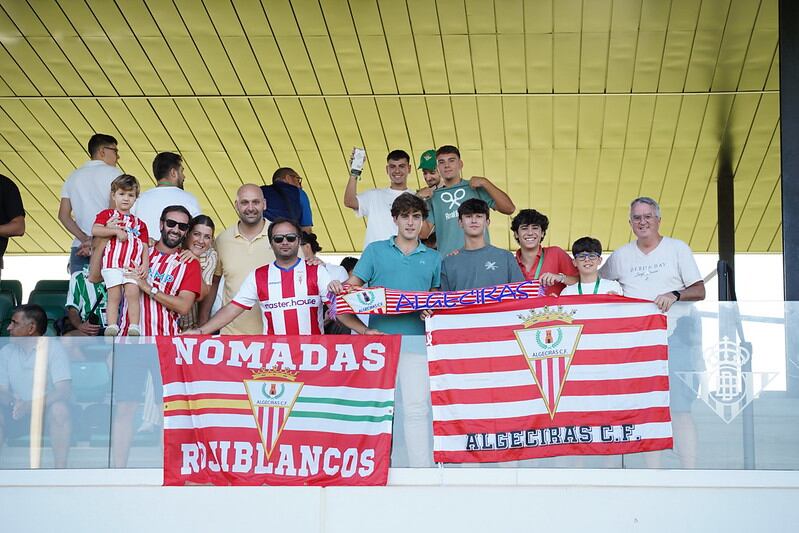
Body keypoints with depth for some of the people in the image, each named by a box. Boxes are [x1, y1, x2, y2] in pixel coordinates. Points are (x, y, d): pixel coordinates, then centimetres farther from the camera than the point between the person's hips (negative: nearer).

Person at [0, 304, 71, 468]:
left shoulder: (52, 349, -6)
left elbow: (65, 390, -18)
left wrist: (30, 405, -30)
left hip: (46, 410, -3)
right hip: (17, 413, 3)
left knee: (60, 409, -35)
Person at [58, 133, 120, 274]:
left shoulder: (73, 177, 18)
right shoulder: (112, 173, 2)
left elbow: (63, 215, 8)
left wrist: (84, 239, -1)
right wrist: (98, 242, -12)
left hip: (79, 247, 5)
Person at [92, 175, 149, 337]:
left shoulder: (139, 223, 23)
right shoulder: (107, 214, 14)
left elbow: (144, 247, 15)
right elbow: (95, 230, -4)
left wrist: (145, 264, -2)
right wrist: (116, 231, -11)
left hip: (133, 265, 2)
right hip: (112, 263, -2)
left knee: (133, 293, -12)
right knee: (114, 295, -8)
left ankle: (134, 328, -15)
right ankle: (112, 327, -9)